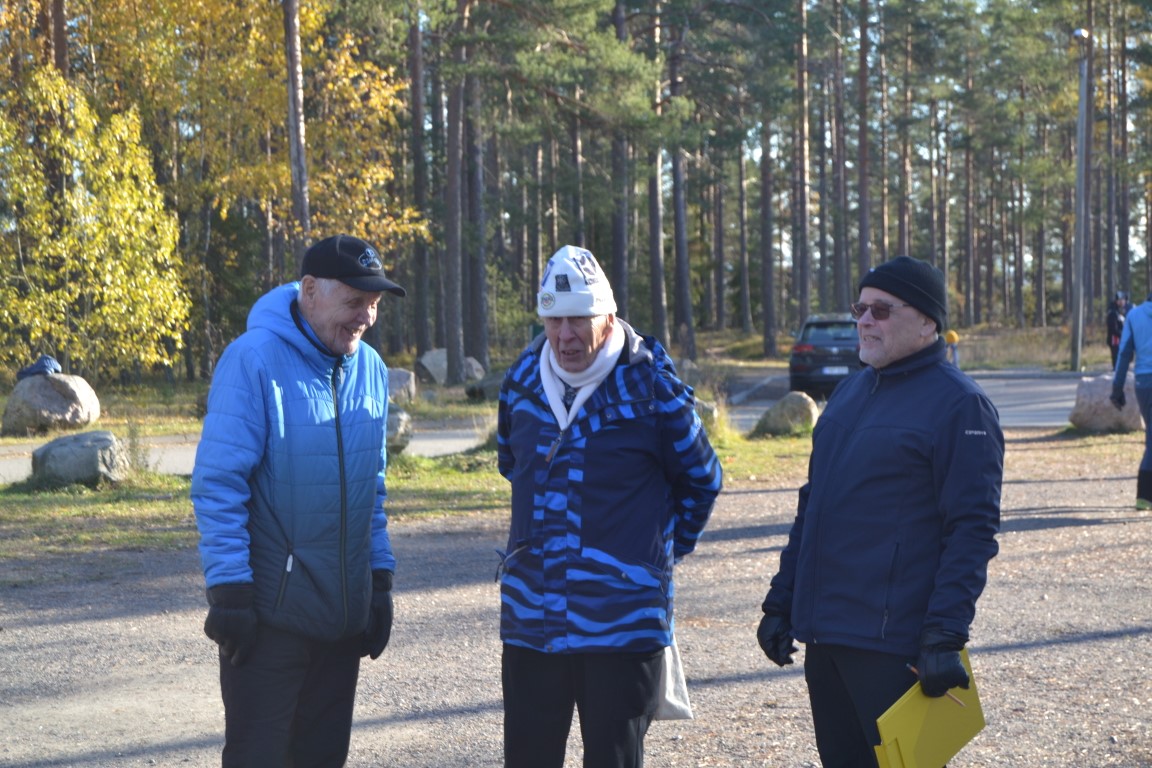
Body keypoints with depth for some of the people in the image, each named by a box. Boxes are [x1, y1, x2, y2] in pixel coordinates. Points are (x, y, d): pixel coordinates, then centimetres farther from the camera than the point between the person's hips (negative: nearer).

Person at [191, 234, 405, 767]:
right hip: (271, 612, -6)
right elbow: (217, 487, -16)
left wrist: (381, 580, 13)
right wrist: (230, 592, -18)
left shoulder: (370, 369, 6)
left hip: (344, 616, 6)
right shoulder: (255, 360, -14)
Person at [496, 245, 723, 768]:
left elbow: (700, 479, 7)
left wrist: (664, 548, 12)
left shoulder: (650, 385, -7)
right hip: (531, 619, 4)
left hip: (621, 621, -4)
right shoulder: (521, 381, 6)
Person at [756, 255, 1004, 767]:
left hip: (892, 645, -8)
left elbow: (973, 530, -14)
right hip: (823, 636, 8)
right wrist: (781, 601, 16)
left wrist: (945, 636, -21)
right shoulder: (850, 392, 15)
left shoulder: (958, 406, -9)